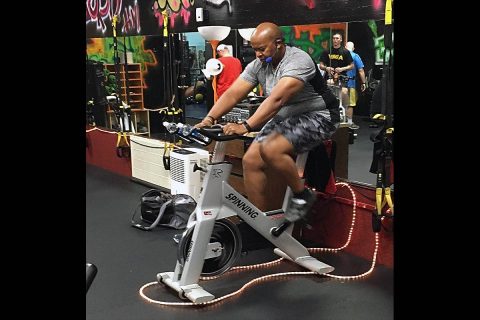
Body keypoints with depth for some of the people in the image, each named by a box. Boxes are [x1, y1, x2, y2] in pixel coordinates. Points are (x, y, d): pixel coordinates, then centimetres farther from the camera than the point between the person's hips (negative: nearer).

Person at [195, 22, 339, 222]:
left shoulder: (298, 61, -22)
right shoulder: (258, 65, 1)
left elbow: (276, 99, -35)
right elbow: (232, 94, -7)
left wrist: (246, 126, -43)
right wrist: (210, 119, -22)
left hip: (317, 117, -8)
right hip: (283, 119, 8)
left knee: (270, 150, -31)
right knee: (251, 160, -7)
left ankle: (302, 195, -7)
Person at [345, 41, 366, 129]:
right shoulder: (355, 56, -2)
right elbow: (361, 71, -5)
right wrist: (363, 83, 1)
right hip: (350, 83, -3)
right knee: (350, 104, 2)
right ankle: (349, 123, 5)